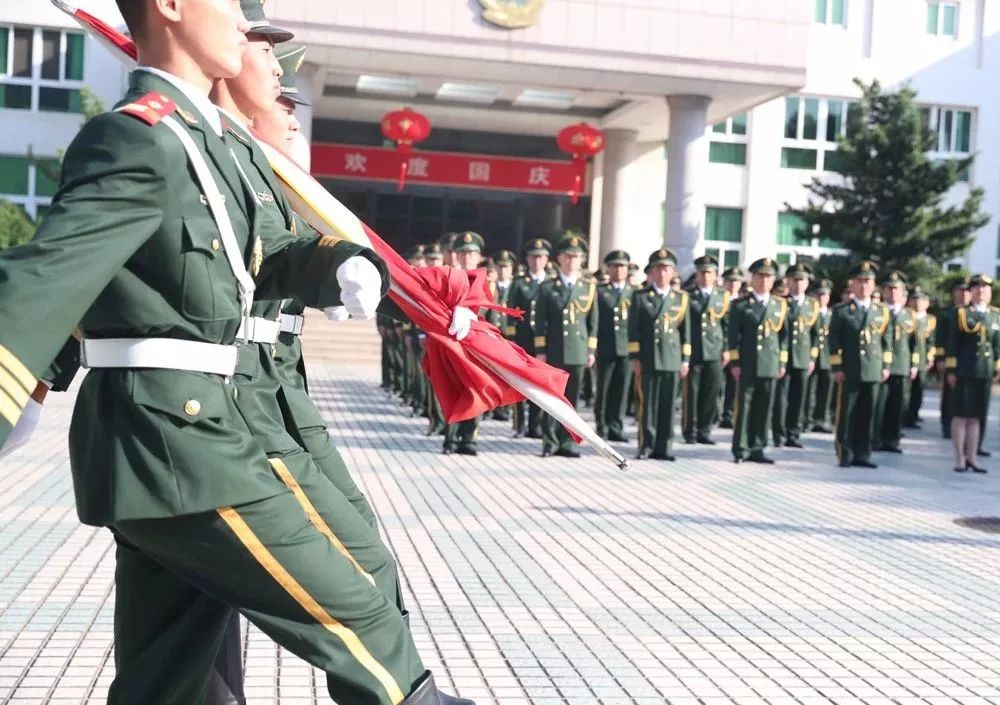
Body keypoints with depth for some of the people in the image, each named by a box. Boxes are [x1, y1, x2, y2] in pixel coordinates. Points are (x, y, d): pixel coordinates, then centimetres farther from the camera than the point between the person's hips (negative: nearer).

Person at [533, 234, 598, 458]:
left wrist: (592, 351, 5)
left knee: (572, 398, 4)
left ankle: (567, 442, 10)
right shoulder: (547, 287, 5)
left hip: (578, 353, 2)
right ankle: (550, 442, 6)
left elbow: (593, 322, 10)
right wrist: (540, 351, -3)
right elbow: (540, 322, 3)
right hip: (553, 352, -1)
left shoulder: (589, 288, 10)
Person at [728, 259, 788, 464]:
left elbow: (784, 336, 14)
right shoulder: (740, 304, 3)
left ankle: (757, 449, 12)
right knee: (743, 407, -1)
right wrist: (734, 362, -6)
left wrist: (782, 363, 8)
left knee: (764, 409, 4)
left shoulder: (781, 305, 13)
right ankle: (741, 450, 5)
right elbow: (733, 336, 0)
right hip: (747, 366, -3)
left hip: (770, 366, 3)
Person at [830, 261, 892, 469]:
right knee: (846, 414, 0)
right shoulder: (841, 311, 2)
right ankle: (845, 455, 7)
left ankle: (862, 454, 13)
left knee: (867, 414, 5)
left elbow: (887, 341, 14)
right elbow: (834, 341, -2)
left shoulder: (883, 311, 12)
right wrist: (837, 368, -7)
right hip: (849, 372, -3)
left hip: (873, 372, 3)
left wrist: (886, 366, 7)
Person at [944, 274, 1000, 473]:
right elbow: (951, 344, -3)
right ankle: (960, 459, 6)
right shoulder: (960, 313, 0)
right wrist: (950, 370, -7)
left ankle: (971, 458, 14)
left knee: (976, 417, 8)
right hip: (963, 372, -3)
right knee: (961, 416, 0)